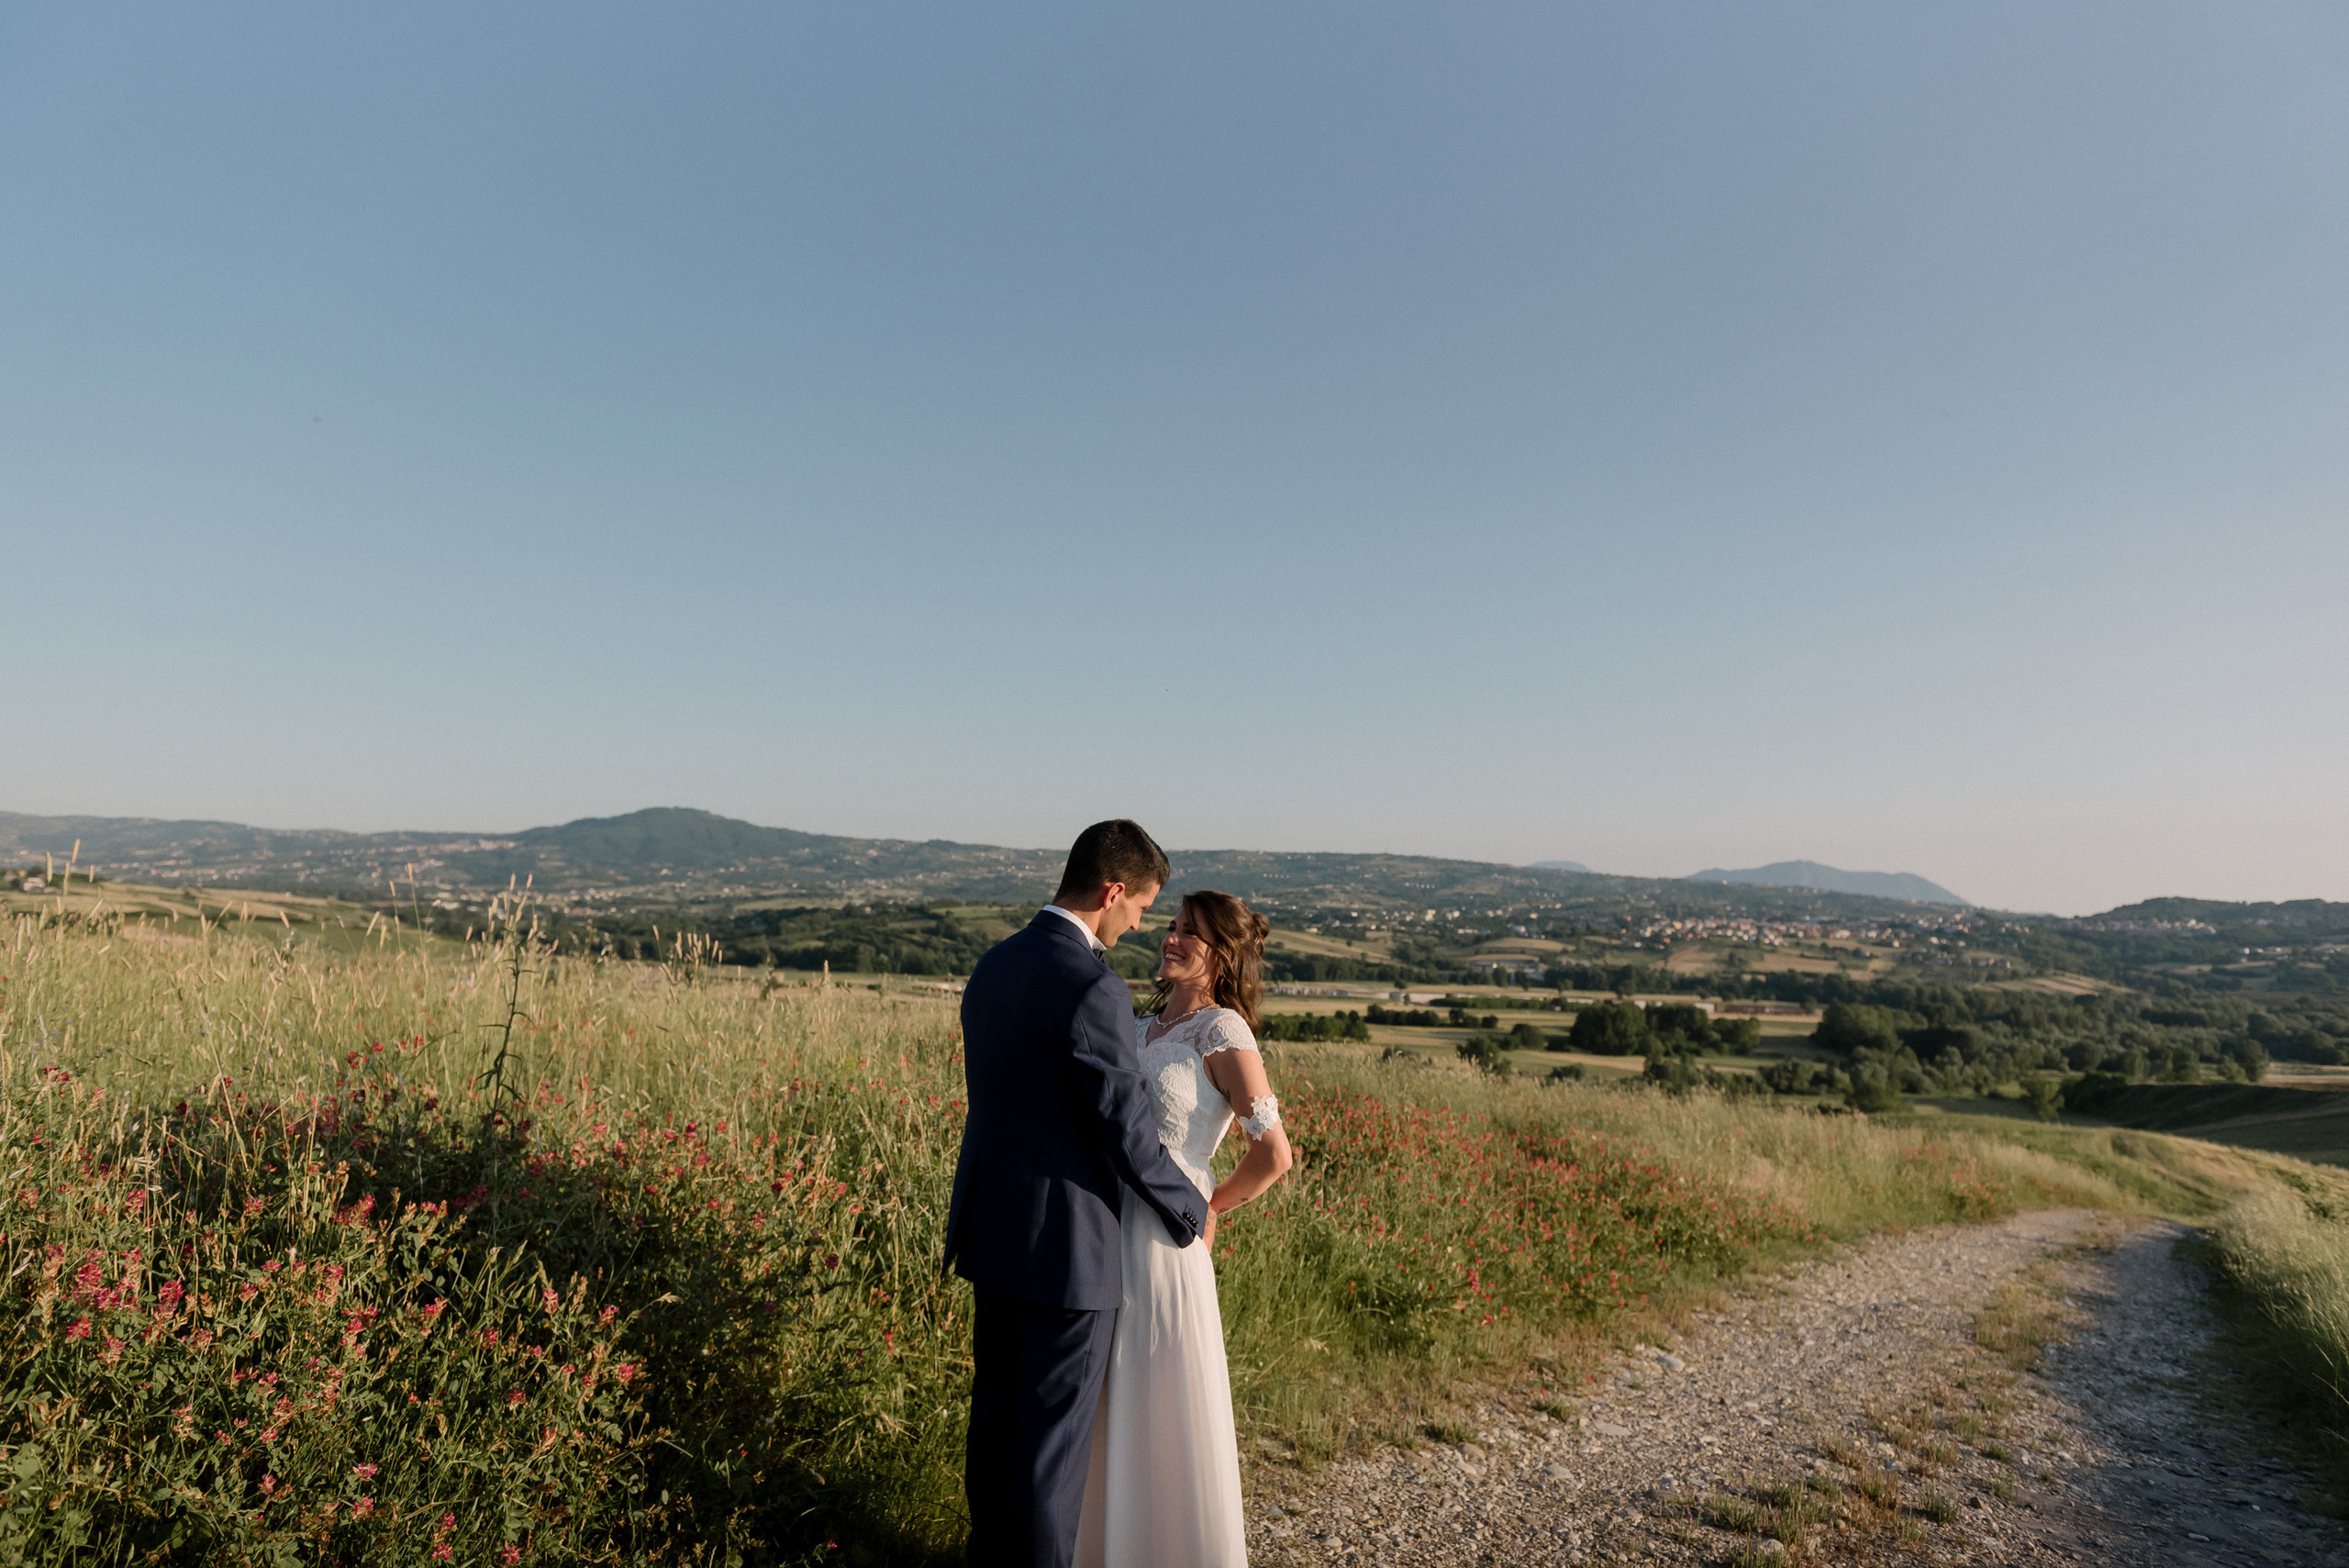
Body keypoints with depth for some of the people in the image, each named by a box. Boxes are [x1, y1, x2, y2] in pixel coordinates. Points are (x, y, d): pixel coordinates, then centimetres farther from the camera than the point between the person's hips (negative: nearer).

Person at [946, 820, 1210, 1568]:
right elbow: (1129, 1133, -19)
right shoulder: (1095, 990, -24)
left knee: (997, 1412, 21)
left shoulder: (993, 965, 4)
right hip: (1067, 1244, -8)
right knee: (1054, 1431, 8)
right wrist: (1192, 1214, -1)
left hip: (992, 1228, 9)